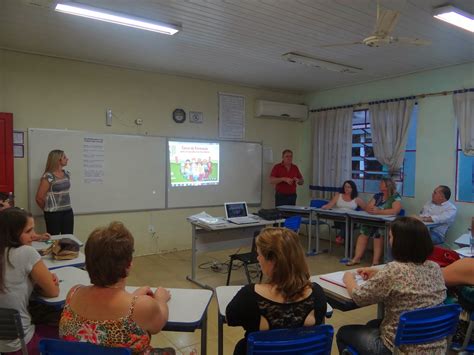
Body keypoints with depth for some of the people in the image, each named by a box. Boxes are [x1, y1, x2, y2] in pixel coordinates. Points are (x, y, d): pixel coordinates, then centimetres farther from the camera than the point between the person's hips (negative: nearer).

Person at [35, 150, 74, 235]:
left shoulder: (67, 174, 8)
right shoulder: (48, 177, -12)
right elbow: (39, 198, -10)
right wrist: (48, 209, 5)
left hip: (68, 212, 6)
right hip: (54, 213, -6)